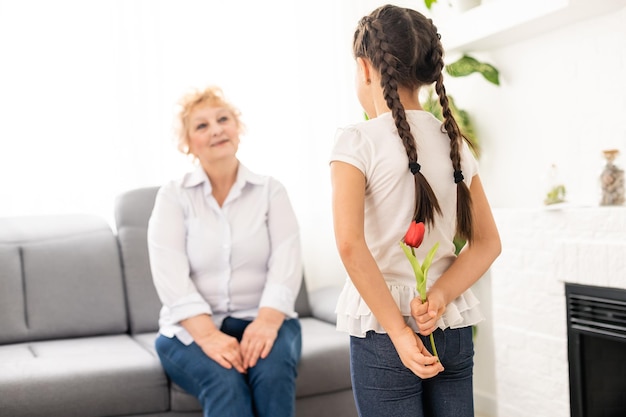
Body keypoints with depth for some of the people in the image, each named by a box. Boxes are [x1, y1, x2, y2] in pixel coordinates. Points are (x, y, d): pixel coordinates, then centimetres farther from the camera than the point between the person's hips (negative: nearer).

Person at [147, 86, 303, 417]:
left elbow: (286, 261, -7)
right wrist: (207, 334, -25)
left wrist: (267, 321, -25)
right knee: (225, 384, -31)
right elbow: (170, 274, -10)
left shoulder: (271, 190, 7)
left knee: (273, 373, -30)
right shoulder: (173, 196, 3)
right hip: (191, 327, -1)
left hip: (262, 319, 1)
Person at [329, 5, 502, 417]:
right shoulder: (455, 143, 6)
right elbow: (488, 244, 4)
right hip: (453, 328, 5)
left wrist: (399, 331, -16)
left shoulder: (358, 141, -10)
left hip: (382, 331, -5)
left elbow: (350, 244, -20)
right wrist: (439, 298, -7)